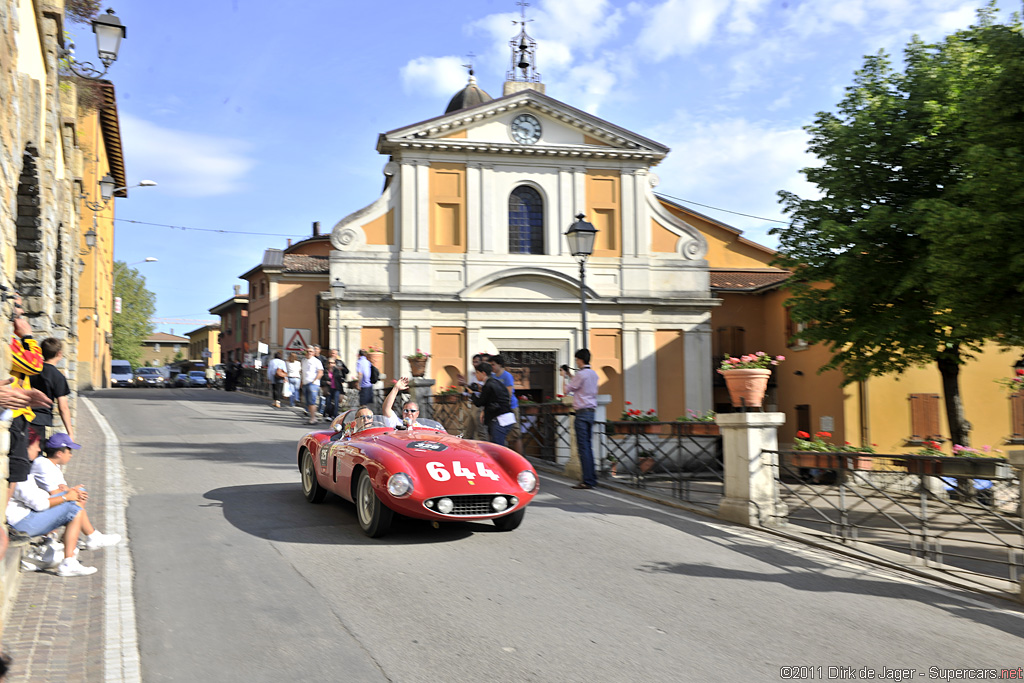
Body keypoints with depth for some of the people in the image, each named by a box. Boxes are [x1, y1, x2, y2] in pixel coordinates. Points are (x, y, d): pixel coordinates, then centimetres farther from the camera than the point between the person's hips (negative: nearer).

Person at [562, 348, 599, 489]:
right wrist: (570, 376, 28)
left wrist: (565, 377, 9)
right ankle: (592, 478, 15)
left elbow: (567, 389, -5)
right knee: (588, 446, 13)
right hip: (591, 412, 9)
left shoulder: (581, 374, -13)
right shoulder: (594, 374, 14)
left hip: (582, 413, -9)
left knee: (583, 447, -7)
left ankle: (587, 481, -9)